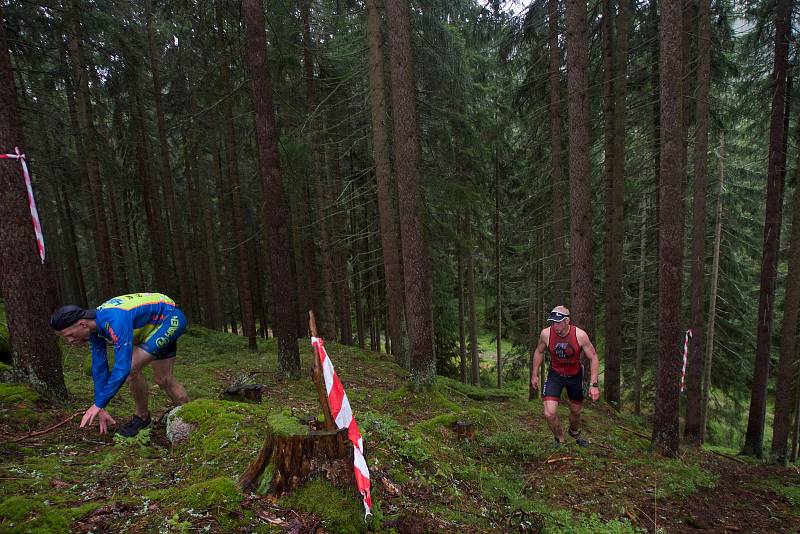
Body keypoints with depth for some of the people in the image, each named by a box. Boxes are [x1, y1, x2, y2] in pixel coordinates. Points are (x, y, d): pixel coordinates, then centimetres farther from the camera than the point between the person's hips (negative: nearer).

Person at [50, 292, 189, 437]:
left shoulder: (115, 321, -34)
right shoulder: (94, 325, -6)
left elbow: (122, 368, -35)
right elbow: (99, 367, 1)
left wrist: (98, 404, -26)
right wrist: (100, 408, 3)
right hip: (160, 323, 9)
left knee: (132, 369, -16)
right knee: (163, 379, 11)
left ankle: (142, 417, 7)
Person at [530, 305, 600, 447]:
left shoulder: (580, 335, -26)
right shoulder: (546, 334, -22)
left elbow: (593, 358, -13)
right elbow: (539, 352, -1)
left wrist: (594, 384, -19)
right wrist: (534, 375, 4)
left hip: (575, 376, 0)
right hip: (555, 375, 0)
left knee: (576, 411, 21)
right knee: (549, 414, -15)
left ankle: (575, 432, 56)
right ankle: (559, 440, 16)